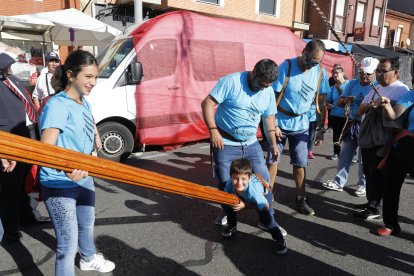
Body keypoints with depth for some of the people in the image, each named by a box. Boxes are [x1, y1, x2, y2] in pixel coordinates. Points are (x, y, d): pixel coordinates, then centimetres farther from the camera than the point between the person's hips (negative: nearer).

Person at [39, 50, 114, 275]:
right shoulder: (57, 105, -23)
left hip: (84, 179, 9)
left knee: (87, 224, 29)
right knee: (68, 244, -1)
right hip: (59, 185, -9)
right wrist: (66, 168, -51)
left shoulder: (84, 103, 3)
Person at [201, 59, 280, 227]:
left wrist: (273, 143, 14)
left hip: (251, 144, 5)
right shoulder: (231, 81, -15)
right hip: (225, 144, -4)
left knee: (264, 181, 4)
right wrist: (213, 130, -23)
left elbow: (269, 117, 15)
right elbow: (207, 104, -16)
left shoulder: (268, 91, 3)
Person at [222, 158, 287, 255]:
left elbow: (265, 207, -31)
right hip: (244, 197, 5)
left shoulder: (254, 189, -44)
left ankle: (279, 239, -4)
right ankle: (232, 226, 12)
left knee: (265, 215, -29)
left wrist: (245, 204, -37)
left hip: (263, 194, -4)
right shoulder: (229, 184, -32)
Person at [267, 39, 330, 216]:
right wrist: (273, 125, -15)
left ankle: (301, 199, 23)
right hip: (280, 122, -3)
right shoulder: (286, 67, -15)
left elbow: (321, 102, 5)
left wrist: (321, 129, 5)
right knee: (272, 160, 3)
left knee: (300, 163, 8)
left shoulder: (320, 72, -3)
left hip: (301, 124, 3)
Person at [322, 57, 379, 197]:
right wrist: (345, 100, -15)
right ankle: (339, 182, 21)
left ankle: (363, 185, 24)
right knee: (344, 155, 10)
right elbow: (339, 102, 7)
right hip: (351, 124, 5)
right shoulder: (352, 83, 6)